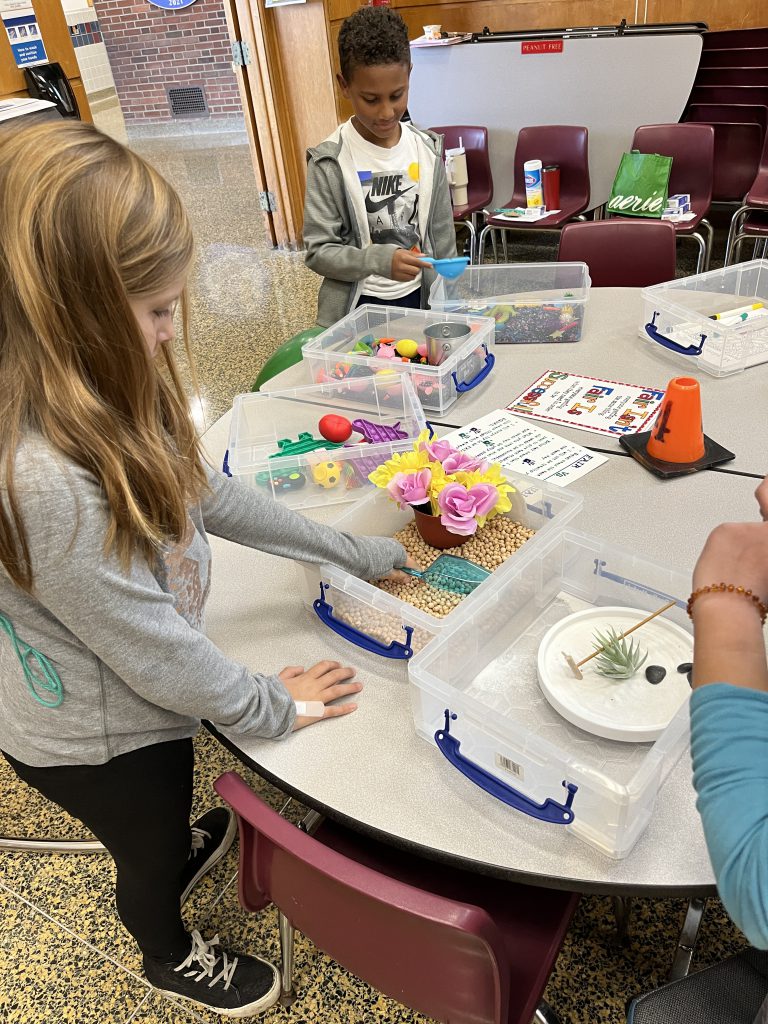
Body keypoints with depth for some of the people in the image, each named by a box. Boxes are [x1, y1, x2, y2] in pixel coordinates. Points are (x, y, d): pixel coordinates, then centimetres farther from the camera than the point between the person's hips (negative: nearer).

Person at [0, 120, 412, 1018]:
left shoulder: (90, 398, -13)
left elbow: (199, 493, -2)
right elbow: (152, 650, -30)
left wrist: (353, 552, 2)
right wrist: (270, 705, -12)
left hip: (141, 697, 7)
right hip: (97, 742, -6)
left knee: (166, 810, 37)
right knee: (147, 853, 26)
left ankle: (182, 848, 71)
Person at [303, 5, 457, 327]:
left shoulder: (428, 151, 1)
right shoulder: (330, 162, -12)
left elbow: (443, 238, 7)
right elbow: (318, 251, -13)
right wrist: (381, 260, -28)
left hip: (421, 300, 4)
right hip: (359, 309, -3)